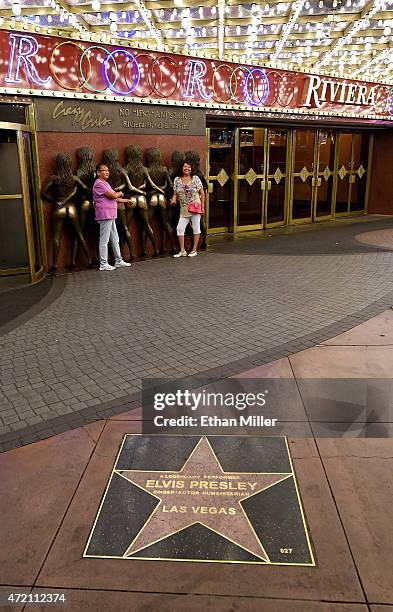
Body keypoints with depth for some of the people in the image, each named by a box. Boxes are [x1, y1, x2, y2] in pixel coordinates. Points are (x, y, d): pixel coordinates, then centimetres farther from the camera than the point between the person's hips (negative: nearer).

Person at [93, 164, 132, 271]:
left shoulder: (105, 183, 20)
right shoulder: (99, 184, -13)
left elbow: (114, 198, 22)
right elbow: (113, 195, -18)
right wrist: (120, 194, 3)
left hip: (111, 216, 10)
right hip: (105, 215, -10)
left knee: (115, 239, 14)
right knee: (104, 240, -5)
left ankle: (118, 261, 23)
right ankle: (103, 264, 0)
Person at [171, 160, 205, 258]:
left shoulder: (196, 178, -1)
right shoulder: (177, 180, 6)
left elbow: (202, 193, 2)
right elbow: (175, 194, 9)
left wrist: (202, 206, -3)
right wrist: (173, 200, -12)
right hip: (184, 209, 3)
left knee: (196, 228, 3)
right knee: (180, 229, -3)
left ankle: (194, 250, 13)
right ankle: (182, 251, 7)